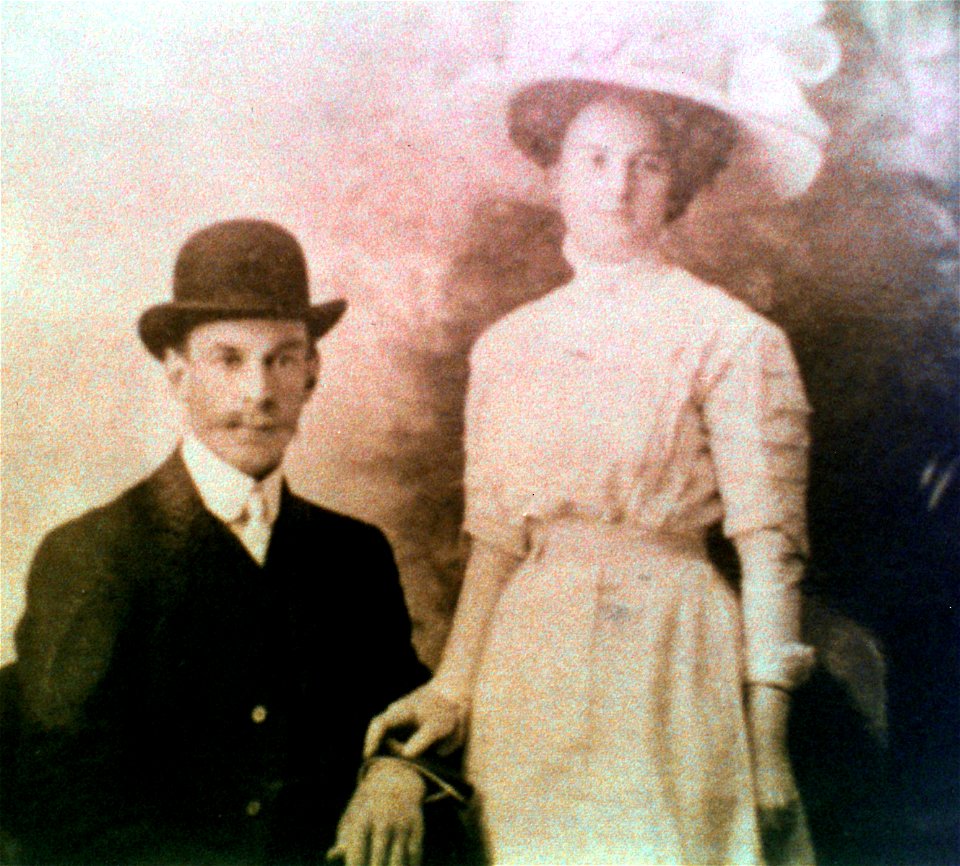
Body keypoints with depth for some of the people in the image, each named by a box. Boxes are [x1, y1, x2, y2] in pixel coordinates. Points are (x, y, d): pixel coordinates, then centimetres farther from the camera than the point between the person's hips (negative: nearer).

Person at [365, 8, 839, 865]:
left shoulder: (735, 341, -4)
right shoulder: (505, 346, 9)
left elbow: (770, 552, -6)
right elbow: (494, 541, 11)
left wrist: (767, 744, -9)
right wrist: (451, 691, 4)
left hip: (668, 666, -4)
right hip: (527, 678, 4)